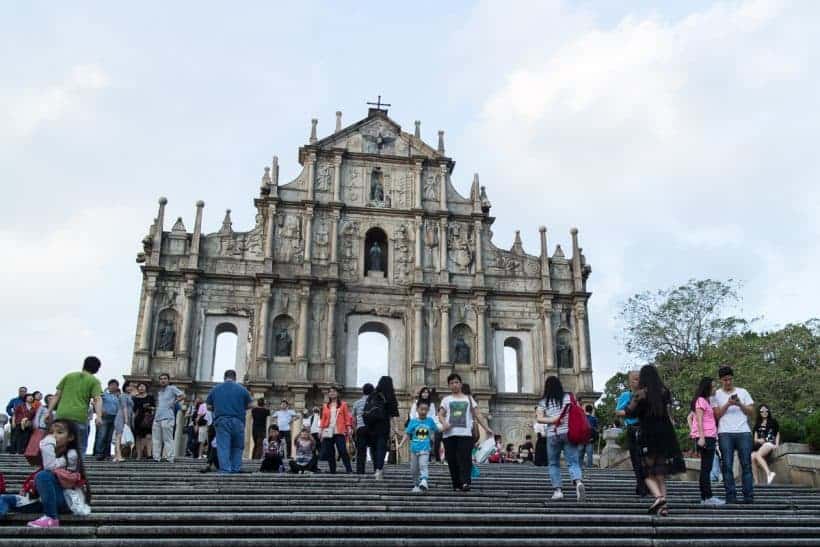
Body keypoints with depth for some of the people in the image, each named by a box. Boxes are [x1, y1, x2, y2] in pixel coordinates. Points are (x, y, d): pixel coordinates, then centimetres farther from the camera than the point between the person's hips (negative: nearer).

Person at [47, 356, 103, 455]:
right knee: (80, 448, 5)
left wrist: (49, 412, 13)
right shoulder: (94, 381, 8)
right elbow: (97, 399, -7)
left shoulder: (68, 376, 19)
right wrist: (99, 416, -17)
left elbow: (57, 395, 13)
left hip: (61, 415, 3)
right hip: (79, 417, -3)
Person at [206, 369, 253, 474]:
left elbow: (209, 406, 11)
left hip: (221, 421, 0)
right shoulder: (242, 389, 2)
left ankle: (225, 469, -9)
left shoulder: (215, 389, 8)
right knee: (237, 447, 11)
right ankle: (236, 469, 7)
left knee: (223, 447, -1)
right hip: (237, 422, 0)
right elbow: (250, 405, 5)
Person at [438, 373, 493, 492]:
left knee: (465, 458, -15)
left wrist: (486, 428, 4)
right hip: (449, 434, 1)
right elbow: (440, 415, 7)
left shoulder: (469, 399, 19)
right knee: (452, 460, -1)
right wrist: (444, 423, -15)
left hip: (465, 433, -1)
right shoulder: (446, 400, 17)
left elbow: (477, 415, 16)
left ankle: (465, 482, -21)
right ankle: (456, 485, 7)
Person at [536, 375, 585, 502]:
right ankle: (578, 482, -25)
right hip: (569, 433, 1)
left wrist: (552, 420, -9)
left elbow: (539, 419, -5)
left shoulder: (543, 402, 3)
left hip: (552, 435, -1)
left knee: (553, 464, 11)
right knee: (573, 462, 0)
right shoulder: (568, 397, 6)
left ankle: (557, 490, 4)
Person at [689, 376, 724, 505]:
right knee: (706, 468, -10)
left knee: (706, 468, 9)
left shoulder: (706, 401, 22)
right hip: (705, 437, -10)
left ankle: (704, 497, 11)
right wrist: (701, 437, -21)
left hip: (709, 437, 10)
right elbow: (699, 420, -14)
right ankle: (708, 497, -10)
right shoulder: (701, 400, -7)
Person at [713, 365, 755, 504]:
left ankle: (749, 496, -1)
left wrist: (740, 404, -7)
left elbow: (752, 412, 10)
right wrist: (728, 404, -9)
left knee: (746, 465, -3)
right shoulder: (716, 394, 11)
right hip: (725, 433, -1)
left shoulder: (743, 392, 14)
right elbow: (716, 415, 3)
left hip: (744, 432, 1)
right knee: (727, 465, -4)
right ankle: (731, 496, -3)